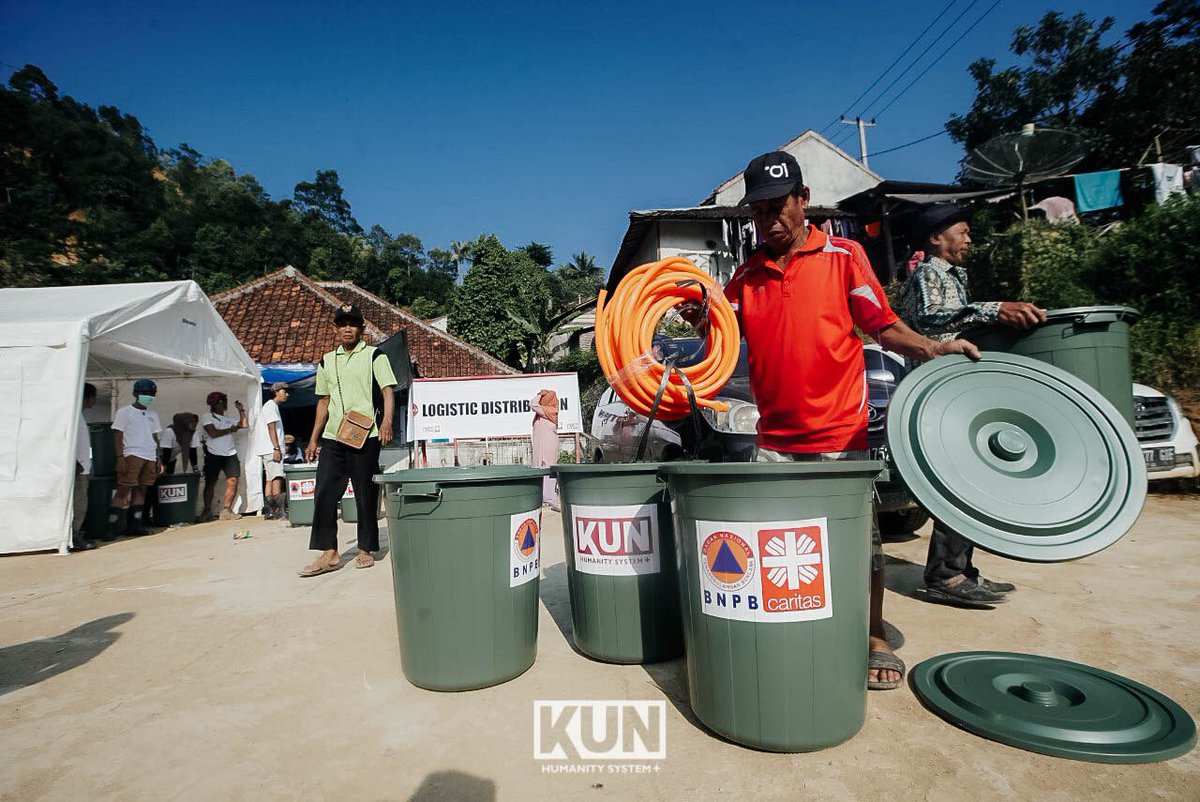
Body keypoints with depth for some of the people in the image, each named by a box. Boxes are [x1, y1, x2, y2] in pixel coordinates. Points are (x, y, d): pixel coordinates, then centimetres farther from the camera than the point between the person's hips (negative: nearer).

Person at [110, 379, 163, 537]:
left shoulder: (152, 414, 18)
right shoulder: (124, 412, 2)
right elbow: (117, 436, -3)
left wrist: (158, 458, 15)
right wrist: (120, 457, -12)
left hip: (150, 457, 5)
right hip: (131, 455, -5)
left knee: (141, 490, 7)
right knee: (124, 491, -8)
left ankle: (134, 525, 12)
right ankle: (113, 526, -5)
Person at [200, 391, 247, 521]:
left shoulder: (229, 419, 21)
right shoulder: (207, 417, 3)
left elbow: (244, 424, 15)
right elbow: (213, 433, -10)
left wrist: (241, 410, 13)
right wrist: (231, 429, -1)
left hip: (230, 454, 5)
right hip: (214, 455, -5)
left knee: (233, 481, -7)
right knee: (210, 483, 1)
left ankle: (226, 510, -3)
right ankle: (207, 511, 10)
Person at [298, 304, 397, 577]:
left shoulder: (374, 355, 2)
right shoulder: (326, 361, 17)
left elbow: (388, 390, -7)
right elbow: (323, 401, 20)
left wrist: (386, 422, -23)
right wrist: (313, 439, 17)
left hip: (365, 437, -5)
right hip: (332, 437, 5)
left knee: (366, 495, 1)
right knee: (324, 493, 0)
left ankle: (366, 550, 13)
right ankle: (329, 553, 7)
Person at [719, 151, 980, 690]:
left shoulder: (844, 256, 2)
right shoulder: (745, 277, 11)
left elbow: (884, 327, -1)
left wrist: (932, 348, -18)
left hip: (838, 433, -3)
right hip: (774, 439, 3)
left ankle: (875, 640, 25)